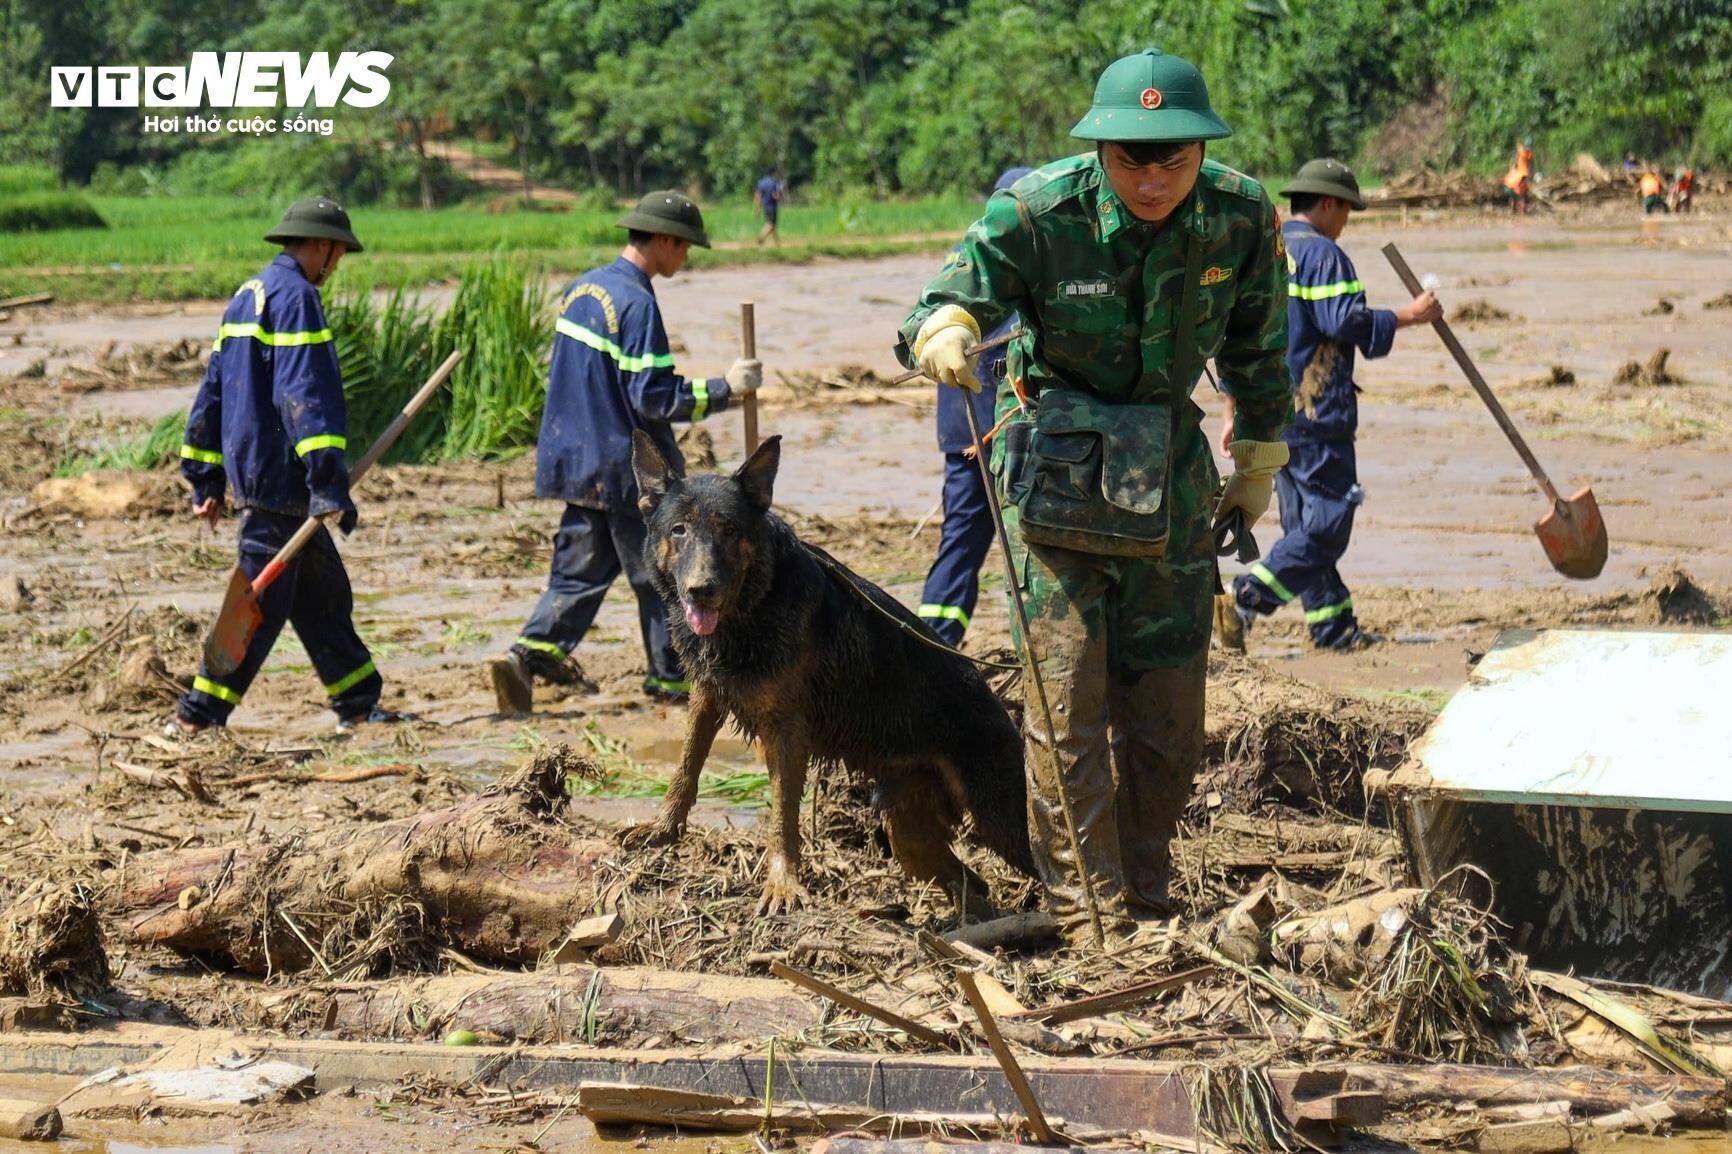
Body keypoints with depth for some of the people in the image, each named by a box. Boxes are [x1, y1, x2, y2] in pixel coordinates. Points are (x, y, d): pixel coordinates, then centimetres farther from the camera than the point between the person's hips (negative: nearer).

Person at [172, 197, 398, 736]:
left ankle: (358, 704, 21)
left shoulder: (248, 296, 18)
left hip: (253, 470, 10)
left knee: (323, 591, 15)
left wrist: (206, 479, 22)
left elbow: (213, 390, 20)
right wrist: (329, 483, -27)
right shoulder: (295, 296, -13)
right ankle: (196, 716, -5)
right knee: (262, 599, -6)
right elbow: (304, 394, -22)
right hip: (279, 476, -10)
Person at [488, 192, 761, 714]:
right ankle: (670, 677, 15)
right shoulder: (636, 303, -19)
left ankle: (531, 654, -5)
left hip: (579, 463, 8)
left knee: (579, 569, 11)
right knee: (658, 572, 6)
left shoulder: (582, 288, 9)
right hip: (626, 467, -8)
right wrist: (723, 388, -16)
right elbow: (651, 397, -22)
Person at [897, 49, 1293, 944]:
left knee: (1167, 713, 6)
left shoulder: (1241, 217, -10)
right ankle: (1089, 918, -6)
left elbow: (1257, 346, 7)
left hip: (1170, 471, 3)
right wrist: (946, 331, -45)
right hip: (1058, 463, -3)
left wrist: (1259, 465, 15)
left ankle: (1145, 909, 20)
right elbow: (944, 304, -20)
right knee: (1067, 702, -10)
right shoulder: (1035, 213, -20)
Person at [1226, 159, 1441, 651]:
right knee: (1329, 519, -7)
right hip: (1314, 409, -9)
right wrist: (1409, 315, -9)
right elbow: (1344, 321, -20)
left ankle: (1333, 624, 14)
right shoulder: (1322, 254, -10)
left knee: (1304, 521, 12)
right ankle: (1251, 596, -17)